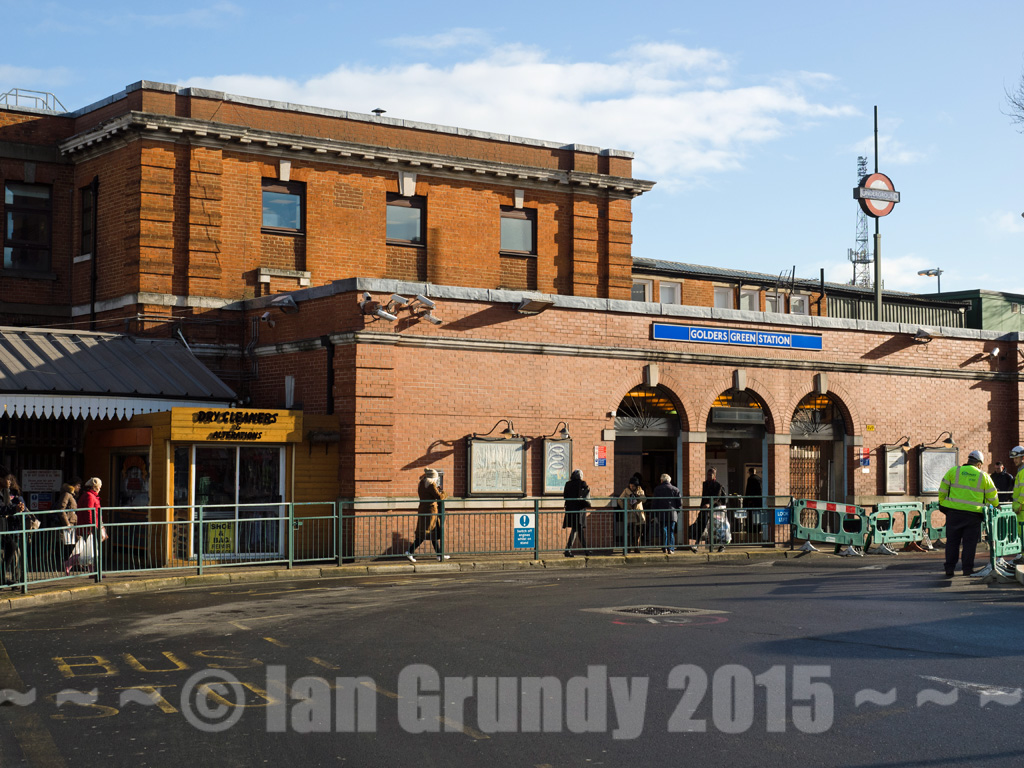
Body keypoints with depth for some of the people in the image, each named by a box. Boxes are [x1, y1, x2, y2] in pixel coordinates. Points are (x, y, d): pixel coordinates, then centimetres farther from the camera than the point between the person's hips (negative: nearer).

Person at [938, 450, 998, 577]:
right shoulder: (983, 476, 4)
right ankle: (967, 568, 7)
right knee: (969, 543, 7)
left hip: (954, 512, 1)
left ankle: (949, 569, 5)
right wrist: (995, 505, 32)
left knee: (952, 541, 7)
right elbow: (992, 496, 12)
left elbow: (942, 490, 6)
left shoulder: (953, 471, 4)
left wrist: (942, 503, 19)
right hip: (973, 514, -1)